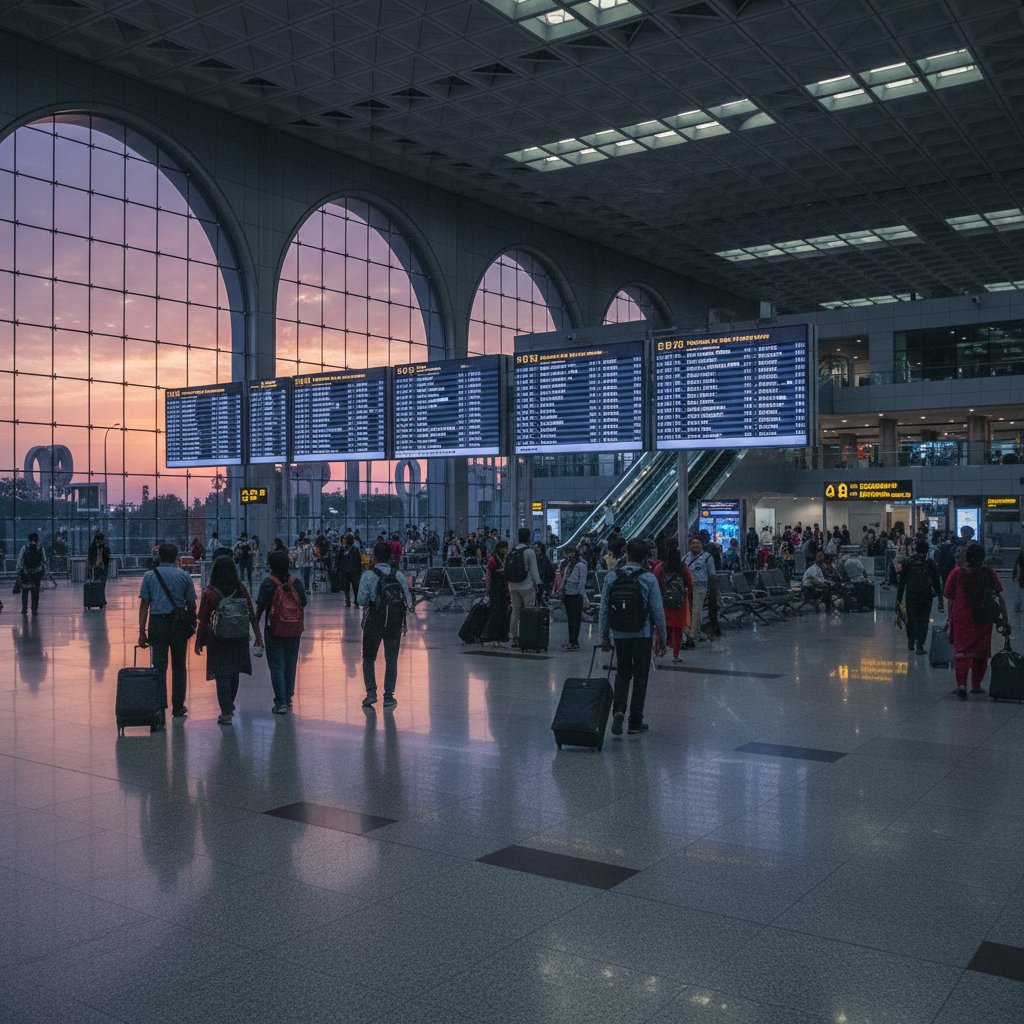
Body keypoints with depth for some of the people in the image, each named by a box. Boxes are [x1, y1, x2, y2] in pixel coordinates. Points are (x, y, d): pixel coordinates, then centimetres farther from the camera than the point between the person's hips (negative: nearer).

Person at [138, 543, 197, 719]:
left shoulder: (149, 576, 3)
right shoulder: (185, 576, 2)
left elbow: (144, 605, 0)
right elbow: (191, 604, 2)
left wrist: (142, 631, 1)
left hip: (157, 623, 0)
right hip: (179, 625, 0)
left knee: (159, 666, 2)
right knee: (179, 666, 10)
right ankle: (178, 707, 15)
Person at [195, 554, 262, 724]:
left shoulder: (210, 592, -12)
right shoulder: (241, 590, -5)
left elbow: (203, 620, -9)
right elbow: (252, 615, -2)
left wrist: (199, 642, 0)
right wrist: (258, 636, 6)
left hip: (218, 640, -3)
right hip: (239, 640, 3)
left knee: (222, 675, 4)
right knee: (234, 674, 17)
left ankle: (226, 713, 0)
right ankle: (229, 708, 33)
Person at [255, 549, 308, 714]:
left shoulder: (268, 583, -11)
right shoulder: (296, 582, -3)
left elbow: (260, 606, -9)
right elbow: (304, 603, 0)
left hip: (275, 629, -3)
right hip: (295, 629, 3)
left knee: (276, 665, 1)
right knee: (290, 663, 17)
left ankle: (281, 702, -5)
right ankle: (288, 697, 27)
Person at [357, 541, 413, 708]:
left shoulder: (368, 575, -8)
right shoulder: (399, 575, 0)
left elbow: (362, 601, -13)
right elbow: (409, 601, -2)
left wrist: (370, 602, 8)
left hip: (373, 622, -2)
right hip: (395, 624, 2)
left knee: (369, 658, 13)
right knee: (391, 660, 11)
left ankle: (371, 692, 2)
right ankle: (389, 696, 11)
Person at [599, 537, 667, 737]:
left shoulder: (611, 577, -3)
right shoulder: (649, 579, -10)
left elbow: (604, 609, 0)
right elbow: (657, 610, -8)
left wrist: (604, 636, 9)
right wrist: (661, 637, 3)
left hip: (619, 634, 2)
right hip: (643, 635, -2)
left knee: (623, 672, 18)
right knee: (640, 676, 10)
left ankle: (618, 710, -4)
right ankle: (635, 722, 14)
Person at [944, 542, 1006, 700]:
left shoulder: (957, 573, -4)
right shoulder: (988, 573, 0)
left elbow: (950, 600, -2)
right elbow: (999, 598, -4)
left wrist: (950, 618, 7)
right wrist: (1004, 619, -5)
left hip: (962, 619, -1)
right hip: (983, 621, 2)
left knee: (961, 651, -1)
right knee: (981, 652, 15)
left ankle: (961, 684, -19)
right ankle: (976, 685, 25)